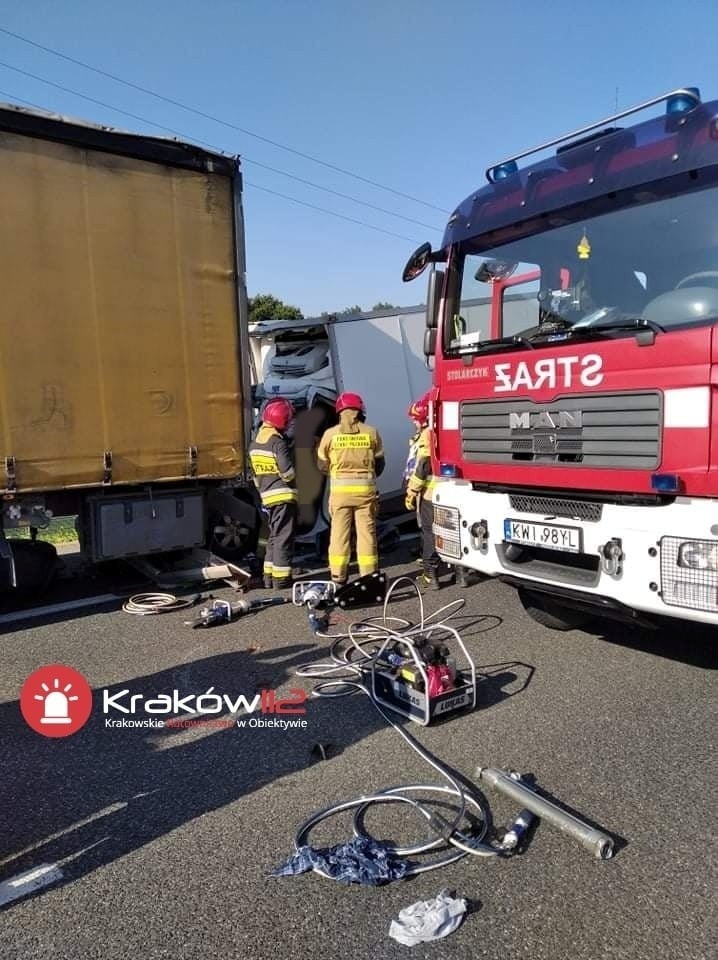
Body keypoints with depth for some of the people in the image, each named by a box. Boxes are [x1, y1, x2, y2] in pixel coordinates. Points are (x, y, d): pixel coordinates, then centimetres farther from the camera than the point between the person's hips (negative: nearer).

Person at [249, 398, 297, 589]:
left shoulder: (256, 442, 12)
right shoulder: (278, 441, -15)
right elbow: (287, 472, -19)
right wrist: (290, 480, 2)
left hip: (267, 496, 8)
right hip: (283, 496, -8)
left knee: (273, 536, 17)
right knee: (284, 537, -3)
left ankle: (269, 576, 20)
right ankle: (281, 578, 0)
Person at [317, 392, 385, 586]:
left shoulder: (330, 434, 0)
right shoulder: (371, 432, 1)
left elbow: (322, 464, 8)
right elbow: (379, 463, 9)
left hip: (340, 489, 0)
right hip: (366, 489, 0)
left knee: (339, 533, 6)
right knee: (366, 532, 6)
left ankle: (338, 578, 8)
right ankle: (369, 577, 10)